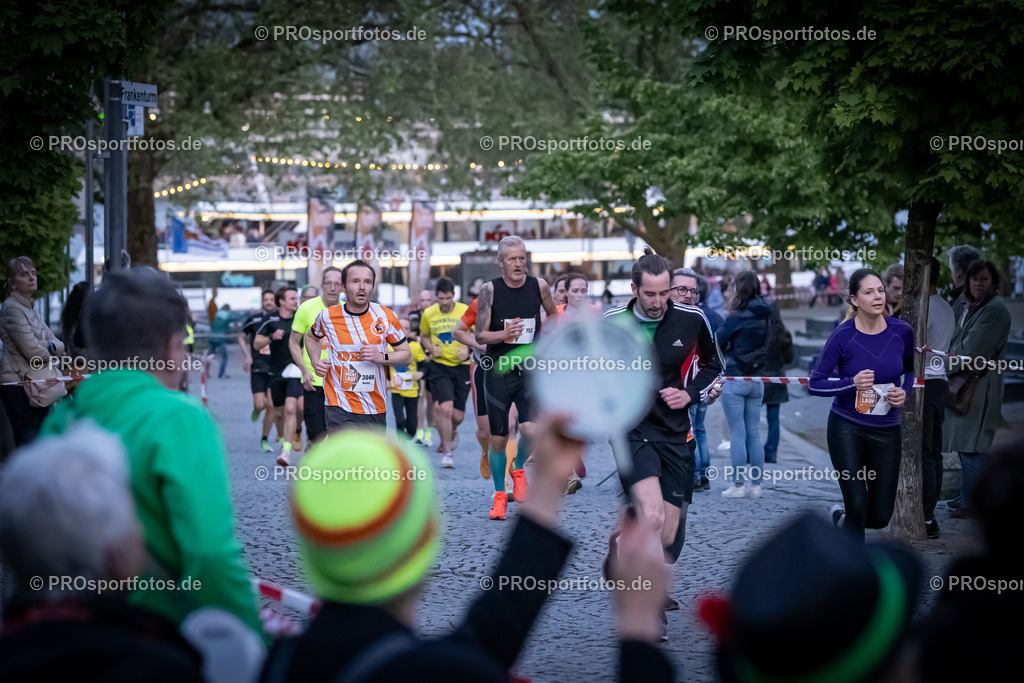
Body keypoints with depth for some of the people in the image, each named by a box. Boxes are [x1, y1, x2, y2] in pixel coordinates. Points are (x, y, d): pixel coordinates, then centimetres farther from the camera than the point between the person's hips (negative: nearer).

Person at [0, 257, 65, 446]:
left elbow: (59, 345, 17)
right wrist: (52, 354, 3)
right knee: (28, 446, -13)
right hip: (19, 385, -9)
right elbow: (32, 351, -17)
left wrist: (49, 346, -7)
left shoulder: (31, 310, 21)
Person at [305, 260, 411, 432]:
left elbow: (406, 355, 7)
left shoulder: (385, 316, -1)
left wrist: (382, 357, -13)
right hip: (339, 408, -3)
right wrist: (315, 361, 2)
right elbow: (312, 337, 21)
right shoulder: (328, 316, -2)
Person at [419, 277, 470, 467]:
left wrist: (468, 350, -12)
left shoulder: (466, 311, -5)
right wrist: (431, 348, -3)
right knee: (445, 408, -18)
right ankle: (447, 453, -4)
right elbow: (424, 336, 17)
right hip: (440, 366, 0)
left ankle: (452, 431, 41)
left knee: (458, 415, 2)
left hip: (462, 366, 0)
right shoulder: (428, 314, 0)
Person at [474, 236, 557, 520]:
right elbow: (480, 335, -5)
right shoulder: (490, 290, -5)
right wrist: (504, 334, -22)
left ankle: (519, 470, 13)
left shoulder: (539, 286, -1)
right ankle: (499, 495, 21)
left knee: (530, 429, -19)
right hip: (498, 369, 0)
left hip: (530, 369, 0)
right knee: (498, 438, 2)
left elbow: (553, 315, 20)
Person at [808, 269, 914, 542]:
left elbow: (911, 370, 16)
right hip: (847, 428, -3)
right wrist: (852, 383, -24)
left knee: (879, 517, 4)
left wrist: (904, 391, -6)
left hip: (886, 430, 3)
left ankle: (841, 515, 36)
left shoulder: (902, 332, -4)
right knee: (858, 507, -12)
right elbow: (814, 384, -9)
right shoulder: (843, 336, -13)